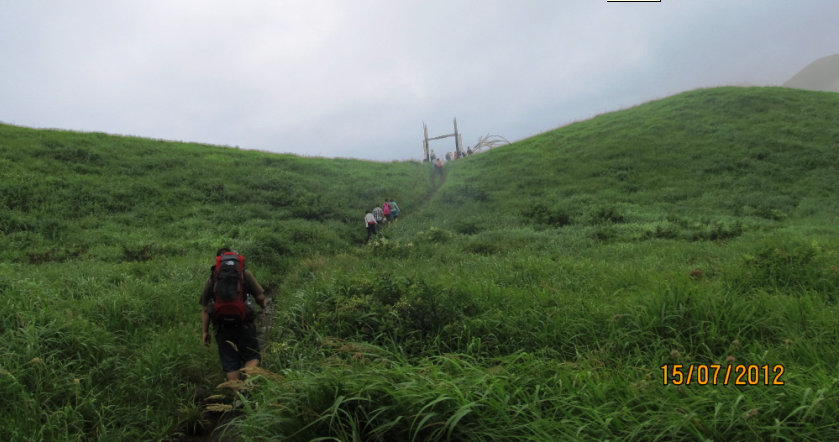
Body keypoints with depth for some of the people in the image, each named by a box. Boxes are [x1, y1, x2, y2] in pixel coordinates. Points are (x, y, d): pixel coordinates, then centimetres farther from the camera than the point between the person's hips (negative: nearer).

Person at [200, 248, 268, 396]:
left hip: (223, 328, 2)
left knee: (231, 364, 11)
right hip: (244, 325, -2)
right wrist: (264, 305, 18)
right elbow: (260, 297, -3)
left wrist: (205, 331, 12)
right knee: (253, 357, 9)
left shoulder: (211, 280, 7)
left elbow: (205, 309, 6)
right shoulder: (245, 275, 1)